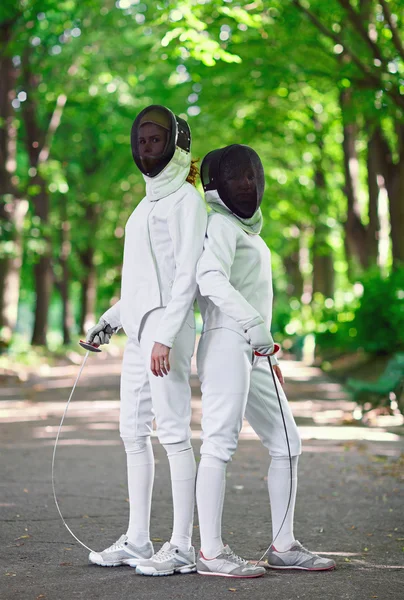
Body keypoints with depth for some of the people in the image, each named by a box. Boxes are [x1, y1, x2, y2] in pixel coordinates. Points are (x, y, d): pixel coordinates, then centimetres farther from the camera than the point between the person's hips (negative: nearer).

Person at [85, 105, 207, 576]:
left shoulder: (187, 200, -5)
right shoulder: (148, 203, 22)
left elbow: (187, 273, -14)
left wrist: (165, 335, -22)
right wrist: (110, 321, 19)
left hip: (167, 328, -9)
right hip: (138, 330, 9)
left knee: (173, 432, -9)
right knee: (133, 433, 9)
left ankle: (182, 547, -6)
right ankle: (137, 541, 15)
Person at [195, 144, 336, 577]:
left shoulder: (245, 228, 22)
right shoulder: (221, 223, -5)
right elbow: (210, 278, -22)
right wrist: (252, 322, -32)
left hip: (252, 353, 9)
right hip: (226, 345, -9)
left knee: (286, 445, 8)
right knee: (220, 446, -8)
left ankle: (283, 547, 14)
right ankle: (211, 553, -4)